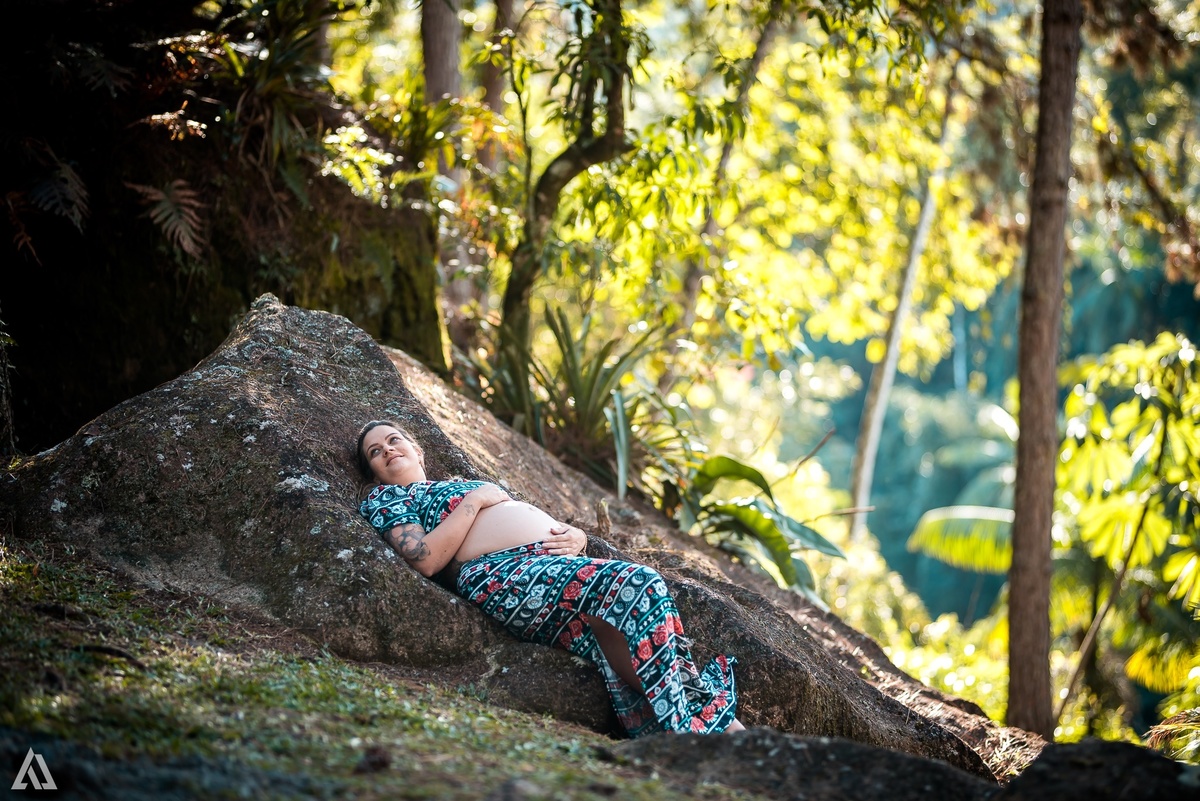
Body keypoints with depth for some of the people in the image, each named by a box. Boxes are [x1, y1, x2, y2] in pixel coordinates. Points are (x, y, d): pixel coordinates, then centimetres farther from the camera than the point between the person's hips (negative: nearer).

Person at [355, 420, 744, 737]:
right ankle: (686, 729, -35)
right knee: (638, 585, -30)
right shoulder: (384, 498, 21)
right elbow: (425, 560, -1)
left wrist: (577, 537, 9)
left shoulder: (473, 483, 40)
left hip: (564, 564, 6)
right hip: (501, 572, -6)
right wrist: (475, 500, 4)